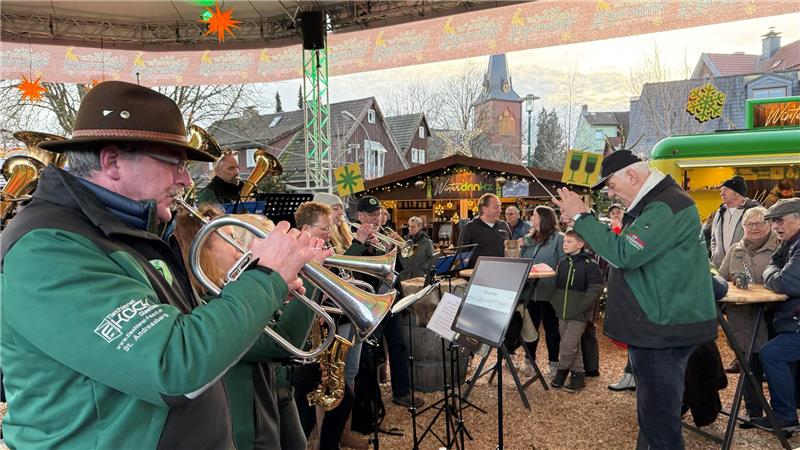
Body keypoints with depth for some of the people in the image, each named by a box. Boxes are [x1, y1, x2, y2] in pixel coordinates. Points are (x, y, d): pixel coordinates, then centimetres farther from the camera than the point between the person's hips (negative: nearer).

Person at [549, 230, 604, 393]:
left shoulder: (589, 264, -11)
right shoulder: (562, 263, 9)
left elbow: (596, 288, -14)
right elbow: (556, 285, 18)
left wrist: (581, 306, -19)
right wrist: (556, 302, 6)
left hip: (578, 314, -6)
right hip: (562, 312, 6)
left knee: (568, 346, -7)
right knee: (573, 346, 14)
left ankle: (562, 371, 15)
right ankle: (577, 375, 26)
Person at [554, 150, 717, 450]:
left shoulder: (667, 206, -19)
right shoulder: (654, 203, 15)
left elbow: (623, 254, -26)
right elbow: (629, 250, 18)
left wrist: (581, 216, -20)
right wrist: (585, 233, 5)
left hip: (663, 329, -11)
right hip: (659, 324, 11)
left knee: (659, 418, -1)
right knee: (654, 410, 20)